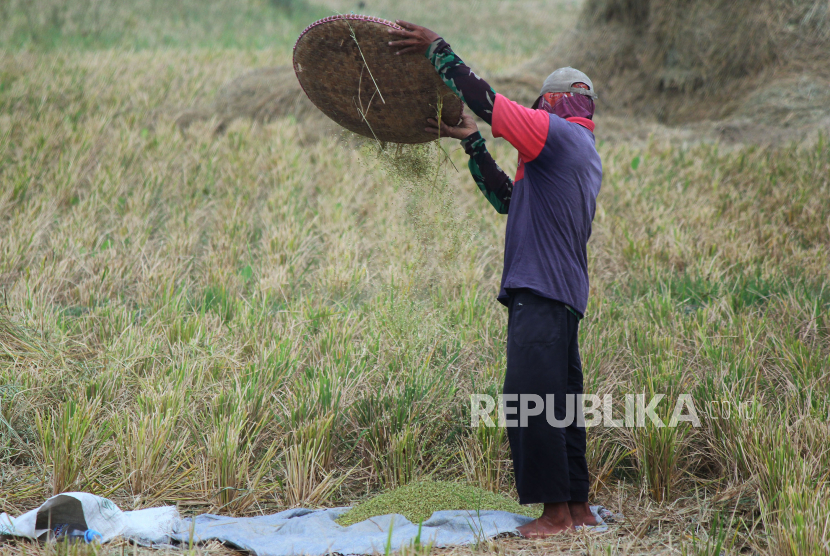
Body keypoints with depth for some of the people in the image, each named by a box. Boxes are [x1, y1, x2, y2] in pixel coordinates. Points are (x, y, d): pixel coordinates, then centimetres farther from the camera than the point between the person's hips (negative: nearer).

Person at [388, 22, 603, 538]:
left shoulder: (556, 132, -5)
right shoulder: (583, 154, 24)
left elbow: (488, 101, -12)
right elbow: (508, 198, 28)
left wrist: (438, 49, -5)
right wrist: (472, 142, 26)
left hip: (541, 288, -10)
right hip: (564, 289, 10)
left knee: (530, 396, -12)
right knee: (559, 399, 12)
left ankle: (556, 512, -14)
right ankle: (578, 507, 14)